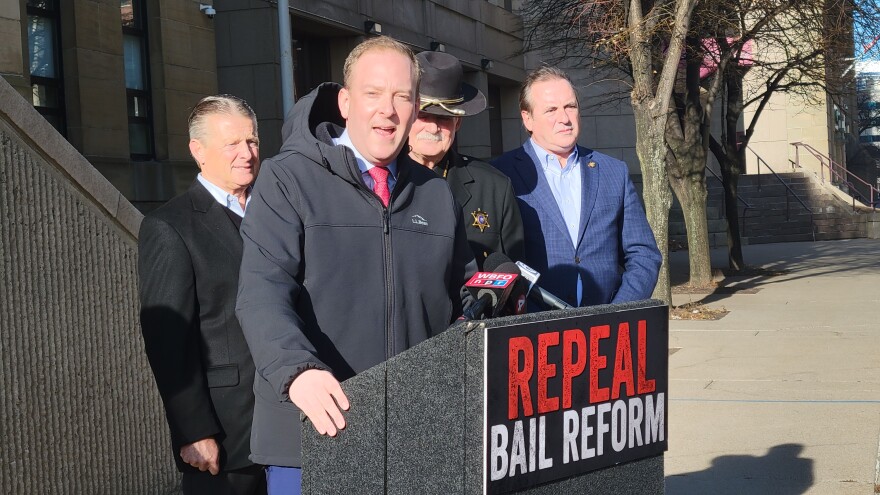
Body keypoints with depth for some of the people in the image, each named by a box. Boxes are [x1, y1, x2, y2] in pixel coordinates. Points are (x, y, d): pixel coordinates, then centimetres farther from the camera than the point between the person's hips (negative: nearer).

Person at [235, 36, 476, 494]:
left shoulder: (436, 193, 12)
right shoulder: (289, 178, -3)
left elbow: (462, 298, 19)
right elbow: (263, 294, -13)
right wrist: (297, 371, -30)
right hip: (315, 431, -4)